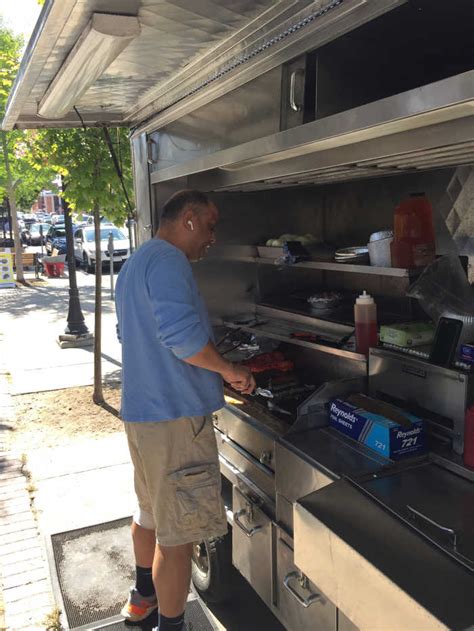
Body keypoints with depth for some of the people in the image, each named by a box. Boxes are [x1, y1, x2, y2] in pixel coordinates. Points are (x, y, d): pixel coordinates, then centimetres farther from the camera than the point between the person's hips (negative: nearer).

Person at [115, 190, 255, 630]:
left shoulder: (136, 263, 17)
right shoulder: (167, 260, -17)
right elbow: (182, 333, -30)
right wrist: (228, 370, -14)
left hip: (142, 408, 11)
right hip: (173, 416, -11)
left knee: (151, 509, 26)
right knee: (177, 530, 2)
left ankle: (143, 595, 46)